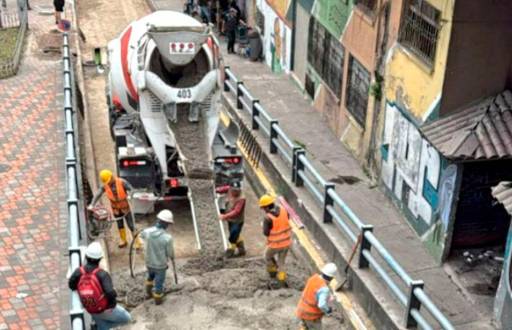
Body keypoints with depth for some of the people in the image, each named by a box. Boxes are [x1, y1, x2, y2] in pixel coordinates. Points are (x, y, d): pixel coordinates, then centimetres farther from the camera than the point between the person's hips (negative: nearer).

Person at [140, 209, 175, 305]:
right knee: (159, 282, 21)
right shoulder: (167, 237, -33)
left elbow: (142, 235, 7)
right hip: (160, 265, -4)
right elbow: (170, 252, -16)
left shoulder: (147, 232, -21)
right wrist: (172, 256, 9)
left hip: (149, 262, 4)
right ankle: (158, 299, 44)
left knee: (151, 276, 35)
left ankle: (149, 292, 57)